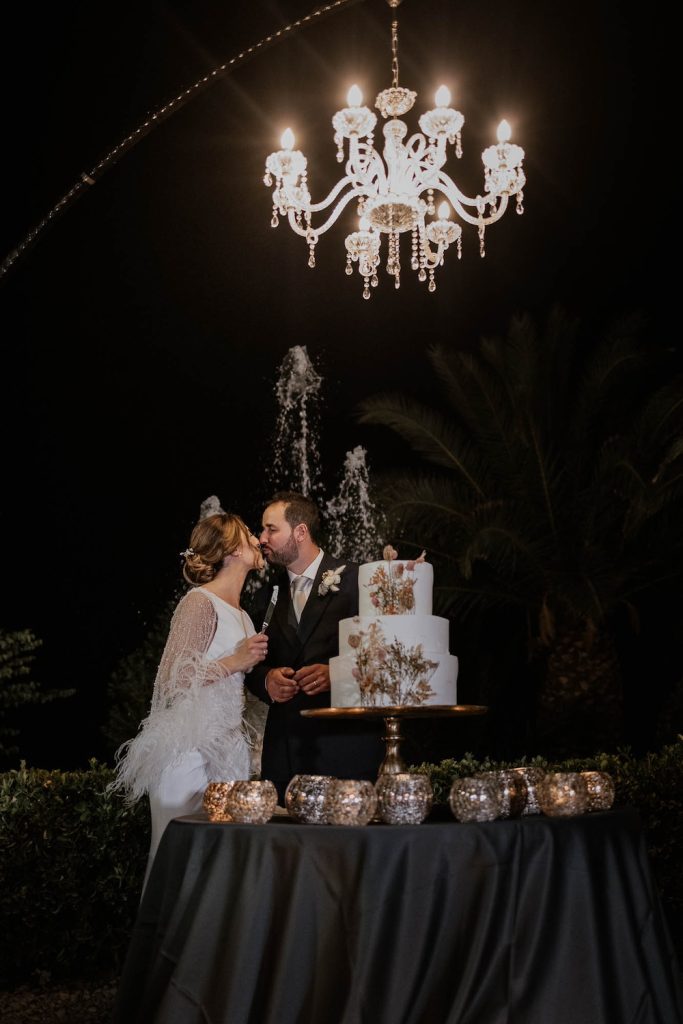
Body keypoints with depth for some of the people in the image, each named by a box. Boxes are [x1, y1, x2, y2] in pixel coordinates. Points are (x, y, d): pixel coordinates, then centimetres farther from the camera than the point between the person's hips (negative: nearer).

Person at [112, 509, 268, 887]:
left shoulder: (239, 611, 18)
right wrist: (234, 662, -16)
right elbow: (170, 682, -14)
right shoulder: (199, 603, -10)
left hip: (228, 747, 8)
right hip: (191, 747, -8)